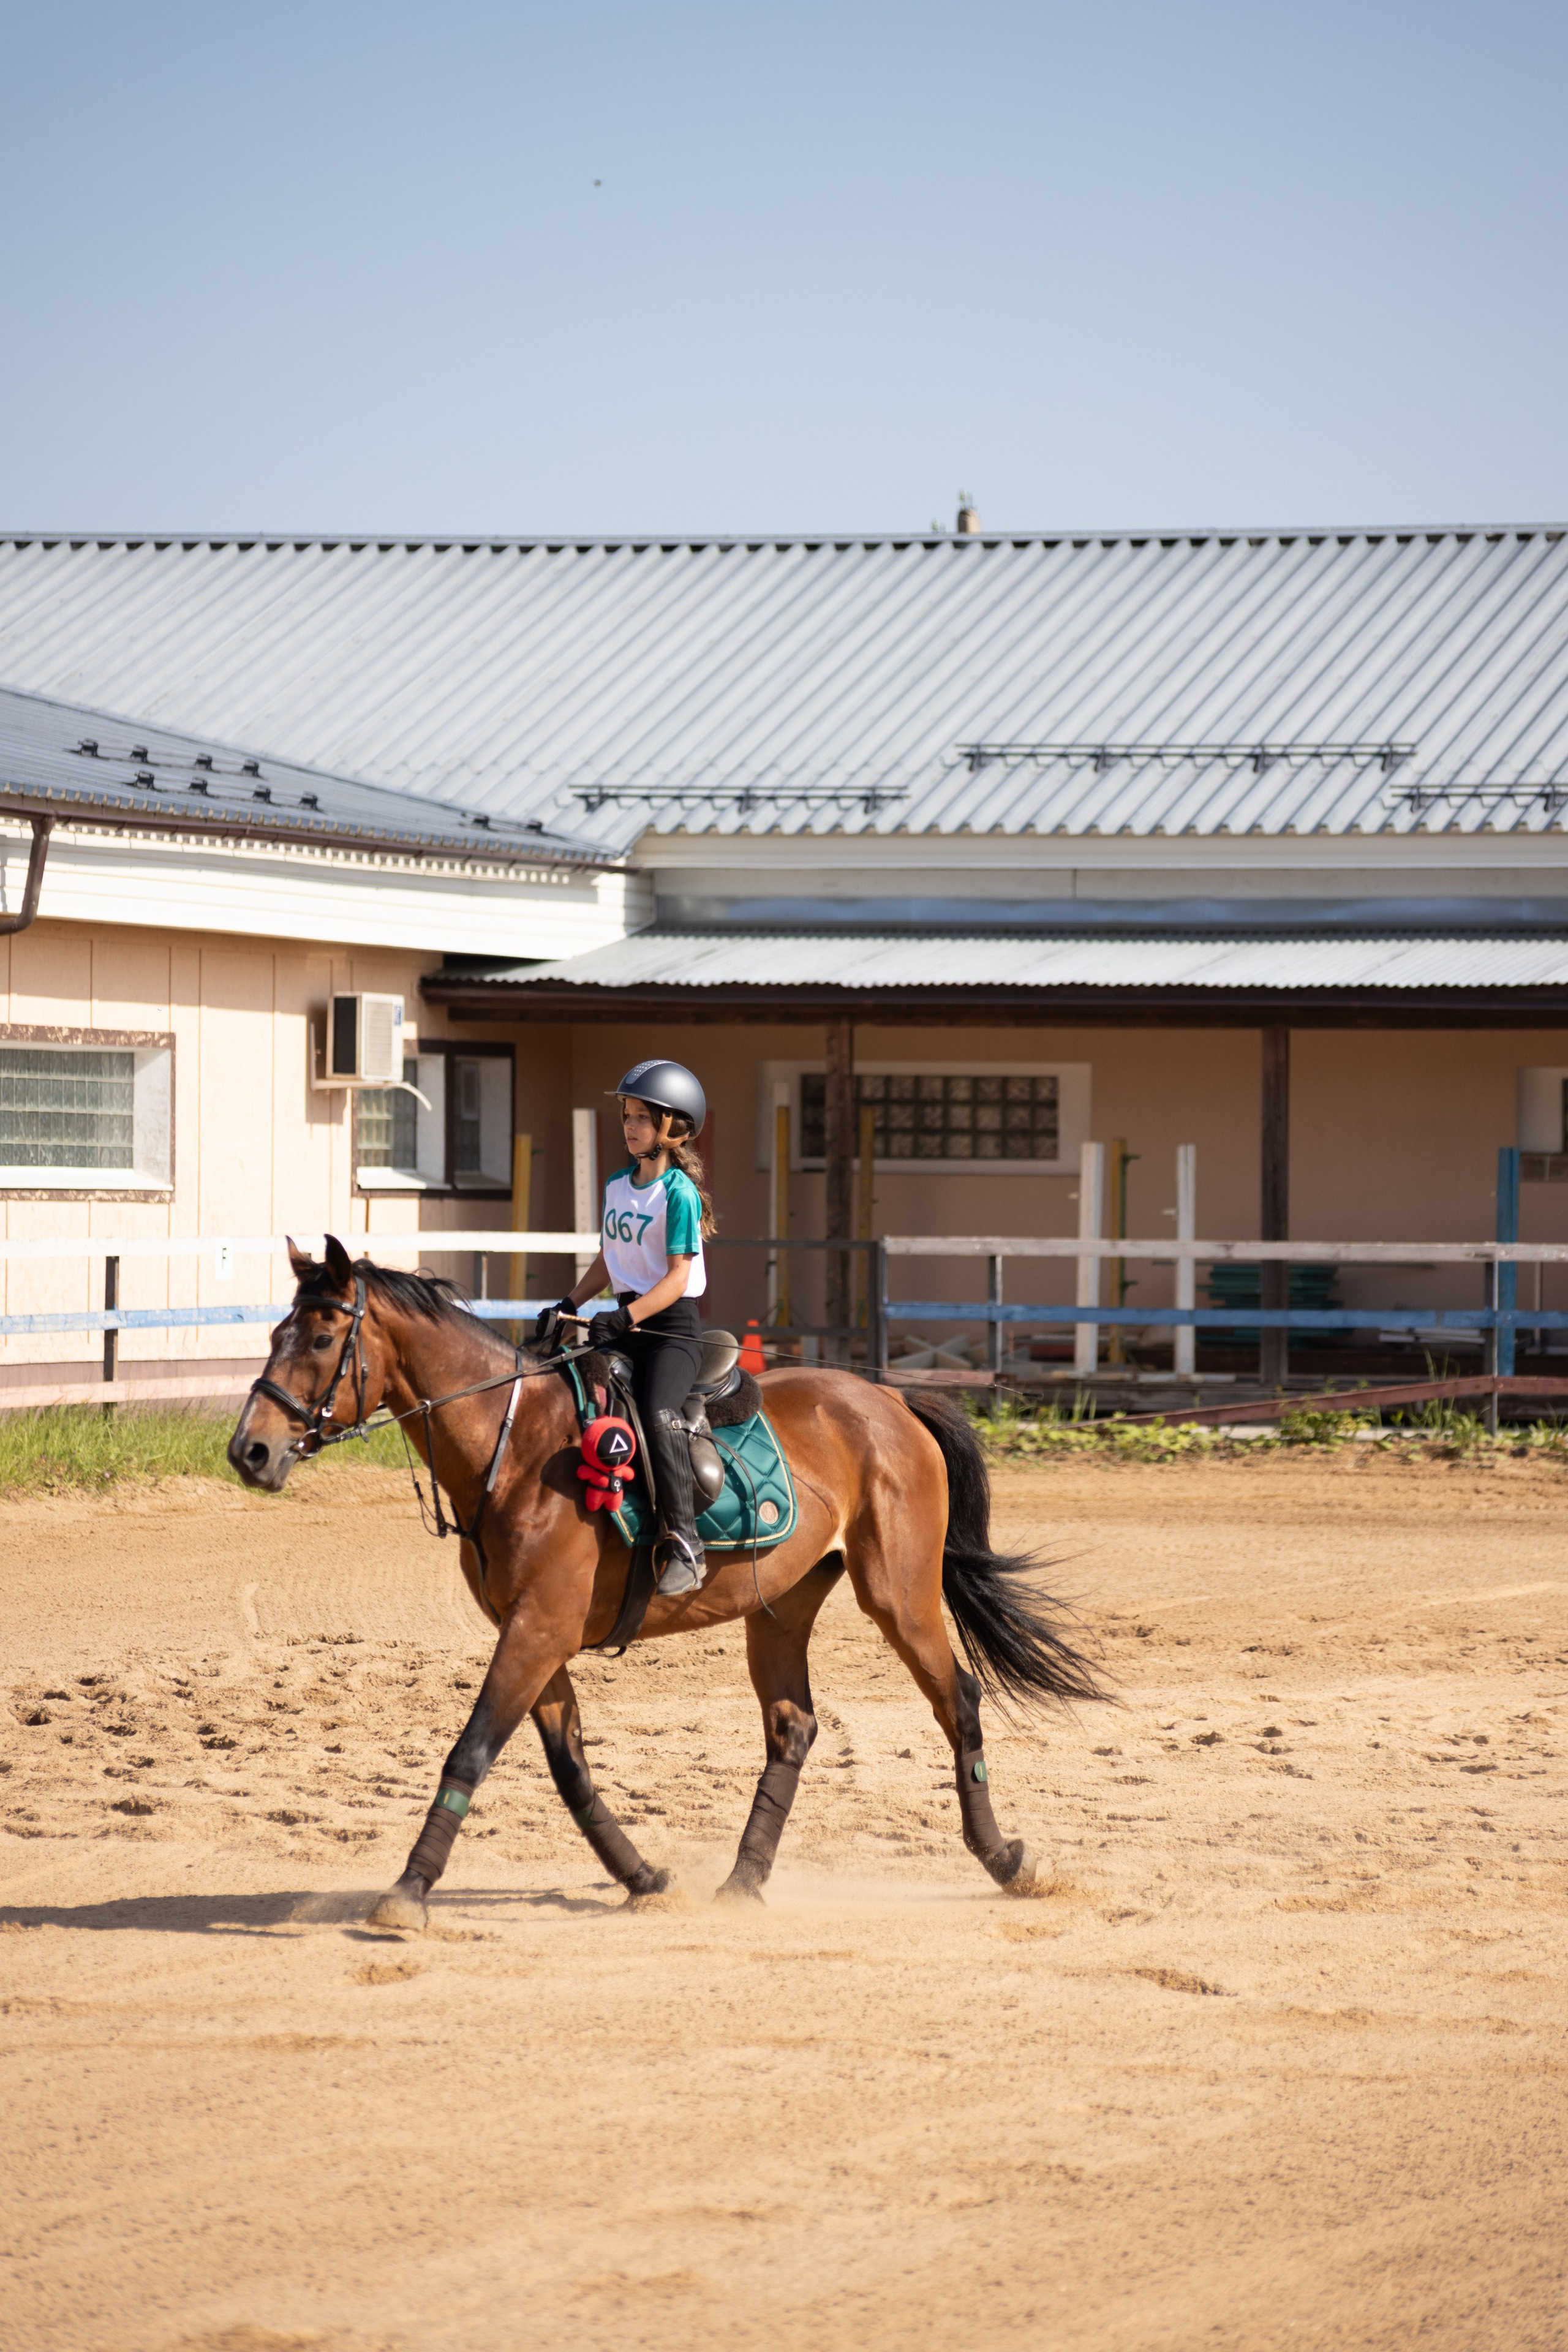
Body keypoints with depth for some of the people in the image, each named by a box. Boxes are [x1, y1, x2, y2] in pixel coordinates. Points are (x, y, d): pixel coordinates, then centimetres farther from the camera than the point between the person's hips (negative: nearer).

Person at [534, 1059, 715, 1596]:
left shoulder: (679, 1193, -10)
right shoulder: (617, 1186, 13)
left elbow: (678, 1277, -16)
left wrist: (626, 1317, -27)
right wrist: (568, 1306, 6)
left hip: (673, 1325, -8)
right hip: (625, 1321, 8)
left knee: (658, 1414, -29)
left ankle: (683, 1544, -30)